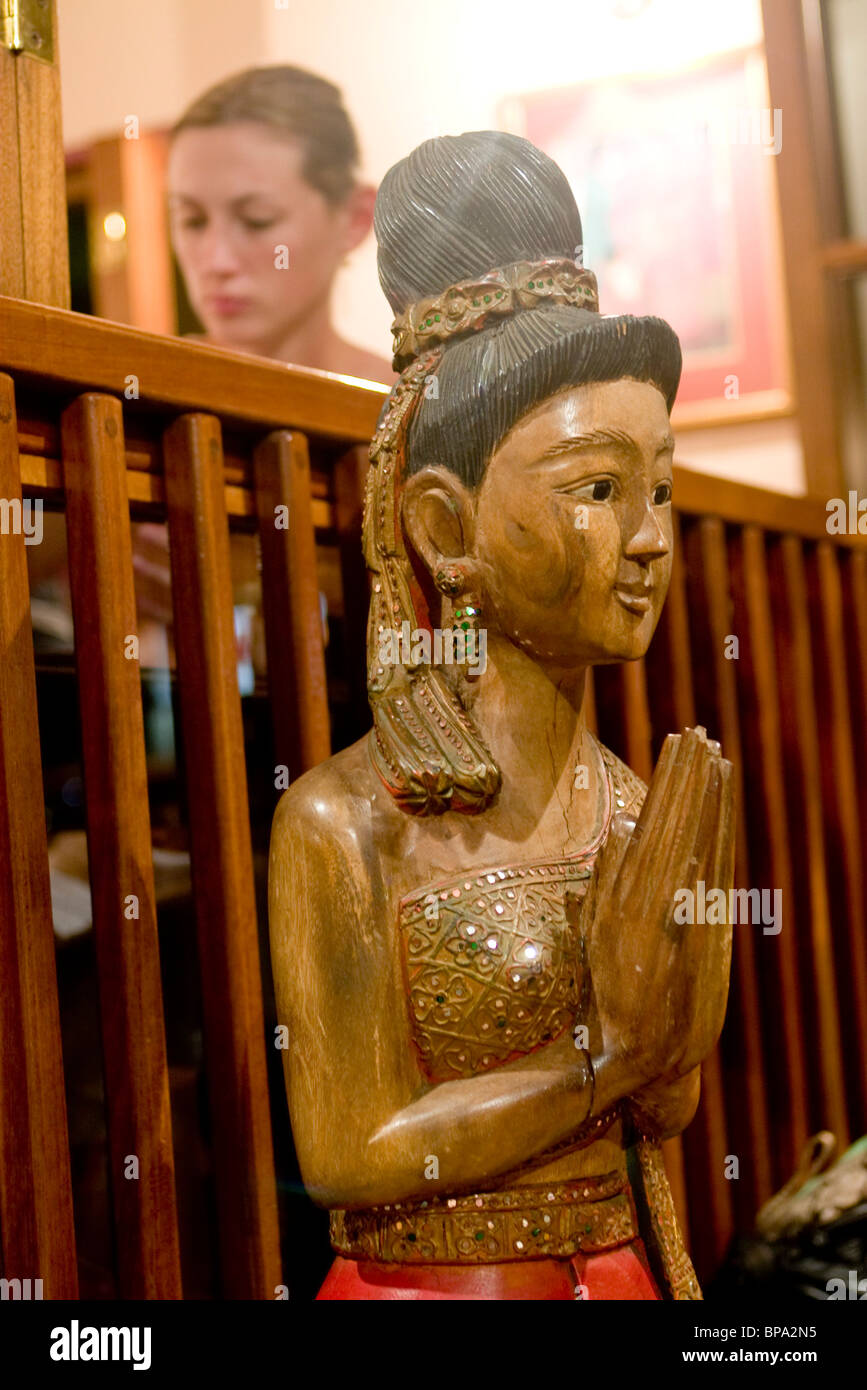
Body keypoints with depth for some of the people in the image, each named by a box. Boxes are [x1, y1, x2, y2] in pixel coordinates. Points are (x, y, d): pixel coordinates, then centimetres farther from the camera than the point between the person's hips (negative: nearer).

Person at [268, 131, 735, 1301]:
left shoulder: (642, 811, -3)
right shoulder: (344, 820, -19)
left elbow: (653, 1121, 5)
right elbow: (351, 1156, -18)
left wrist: (679, 1016, -13)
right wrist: (601, 1057, -18)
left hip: (623, 1274, 5)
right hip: (424, 1281, -5)